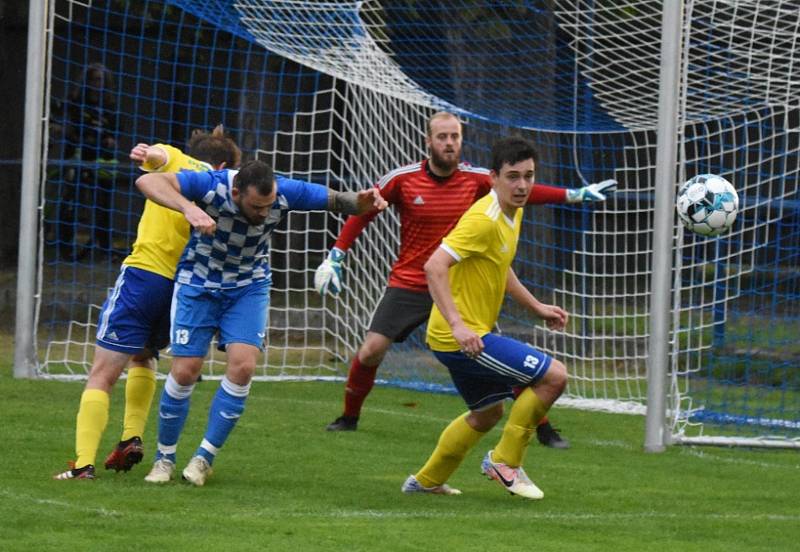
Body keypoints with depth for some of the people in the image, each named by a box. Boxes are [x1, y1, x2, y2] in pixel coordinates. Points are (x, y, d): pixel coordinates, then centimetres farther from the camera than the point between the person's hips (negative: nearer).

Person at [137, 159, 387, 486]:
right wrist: (188, 209, -57)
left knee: (243, 366, -15)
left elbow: (336, 200, -10)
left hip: (249, 287, 2)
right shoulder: (212, 187, -32)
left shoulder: (284, 193, -23)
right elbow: (147, 181, -41)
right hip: (198, 284, -2)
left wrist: (361, 202, -34)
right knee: (185, 371, -6)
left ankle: (205, 458, -1)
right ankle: (164, 458, 15)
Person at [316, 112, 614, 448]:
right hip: (409, 285, 0)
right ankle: (349, 417, 14)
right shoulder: (402, 179, -9)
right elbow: (362, 214, 2)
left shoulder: (476, 180, -5)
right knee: (371, 350, -11)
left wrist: (577, 195, 0)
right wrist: (334, 258, -2)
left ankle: (543, 428, 4)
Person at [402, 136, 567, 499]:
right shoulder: (484, 220, -22)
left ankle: (426, 481, 38)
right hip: (462, 337, -10)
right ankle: (505, 461, 0)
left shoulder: (512, 213, 8)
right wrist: (457, 324, -36)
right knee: (554, 376, -11)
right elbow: (434, 267, -30)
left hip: (469, 335, 10)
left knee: (487, 414, 27)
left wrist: (537, 308, 21)